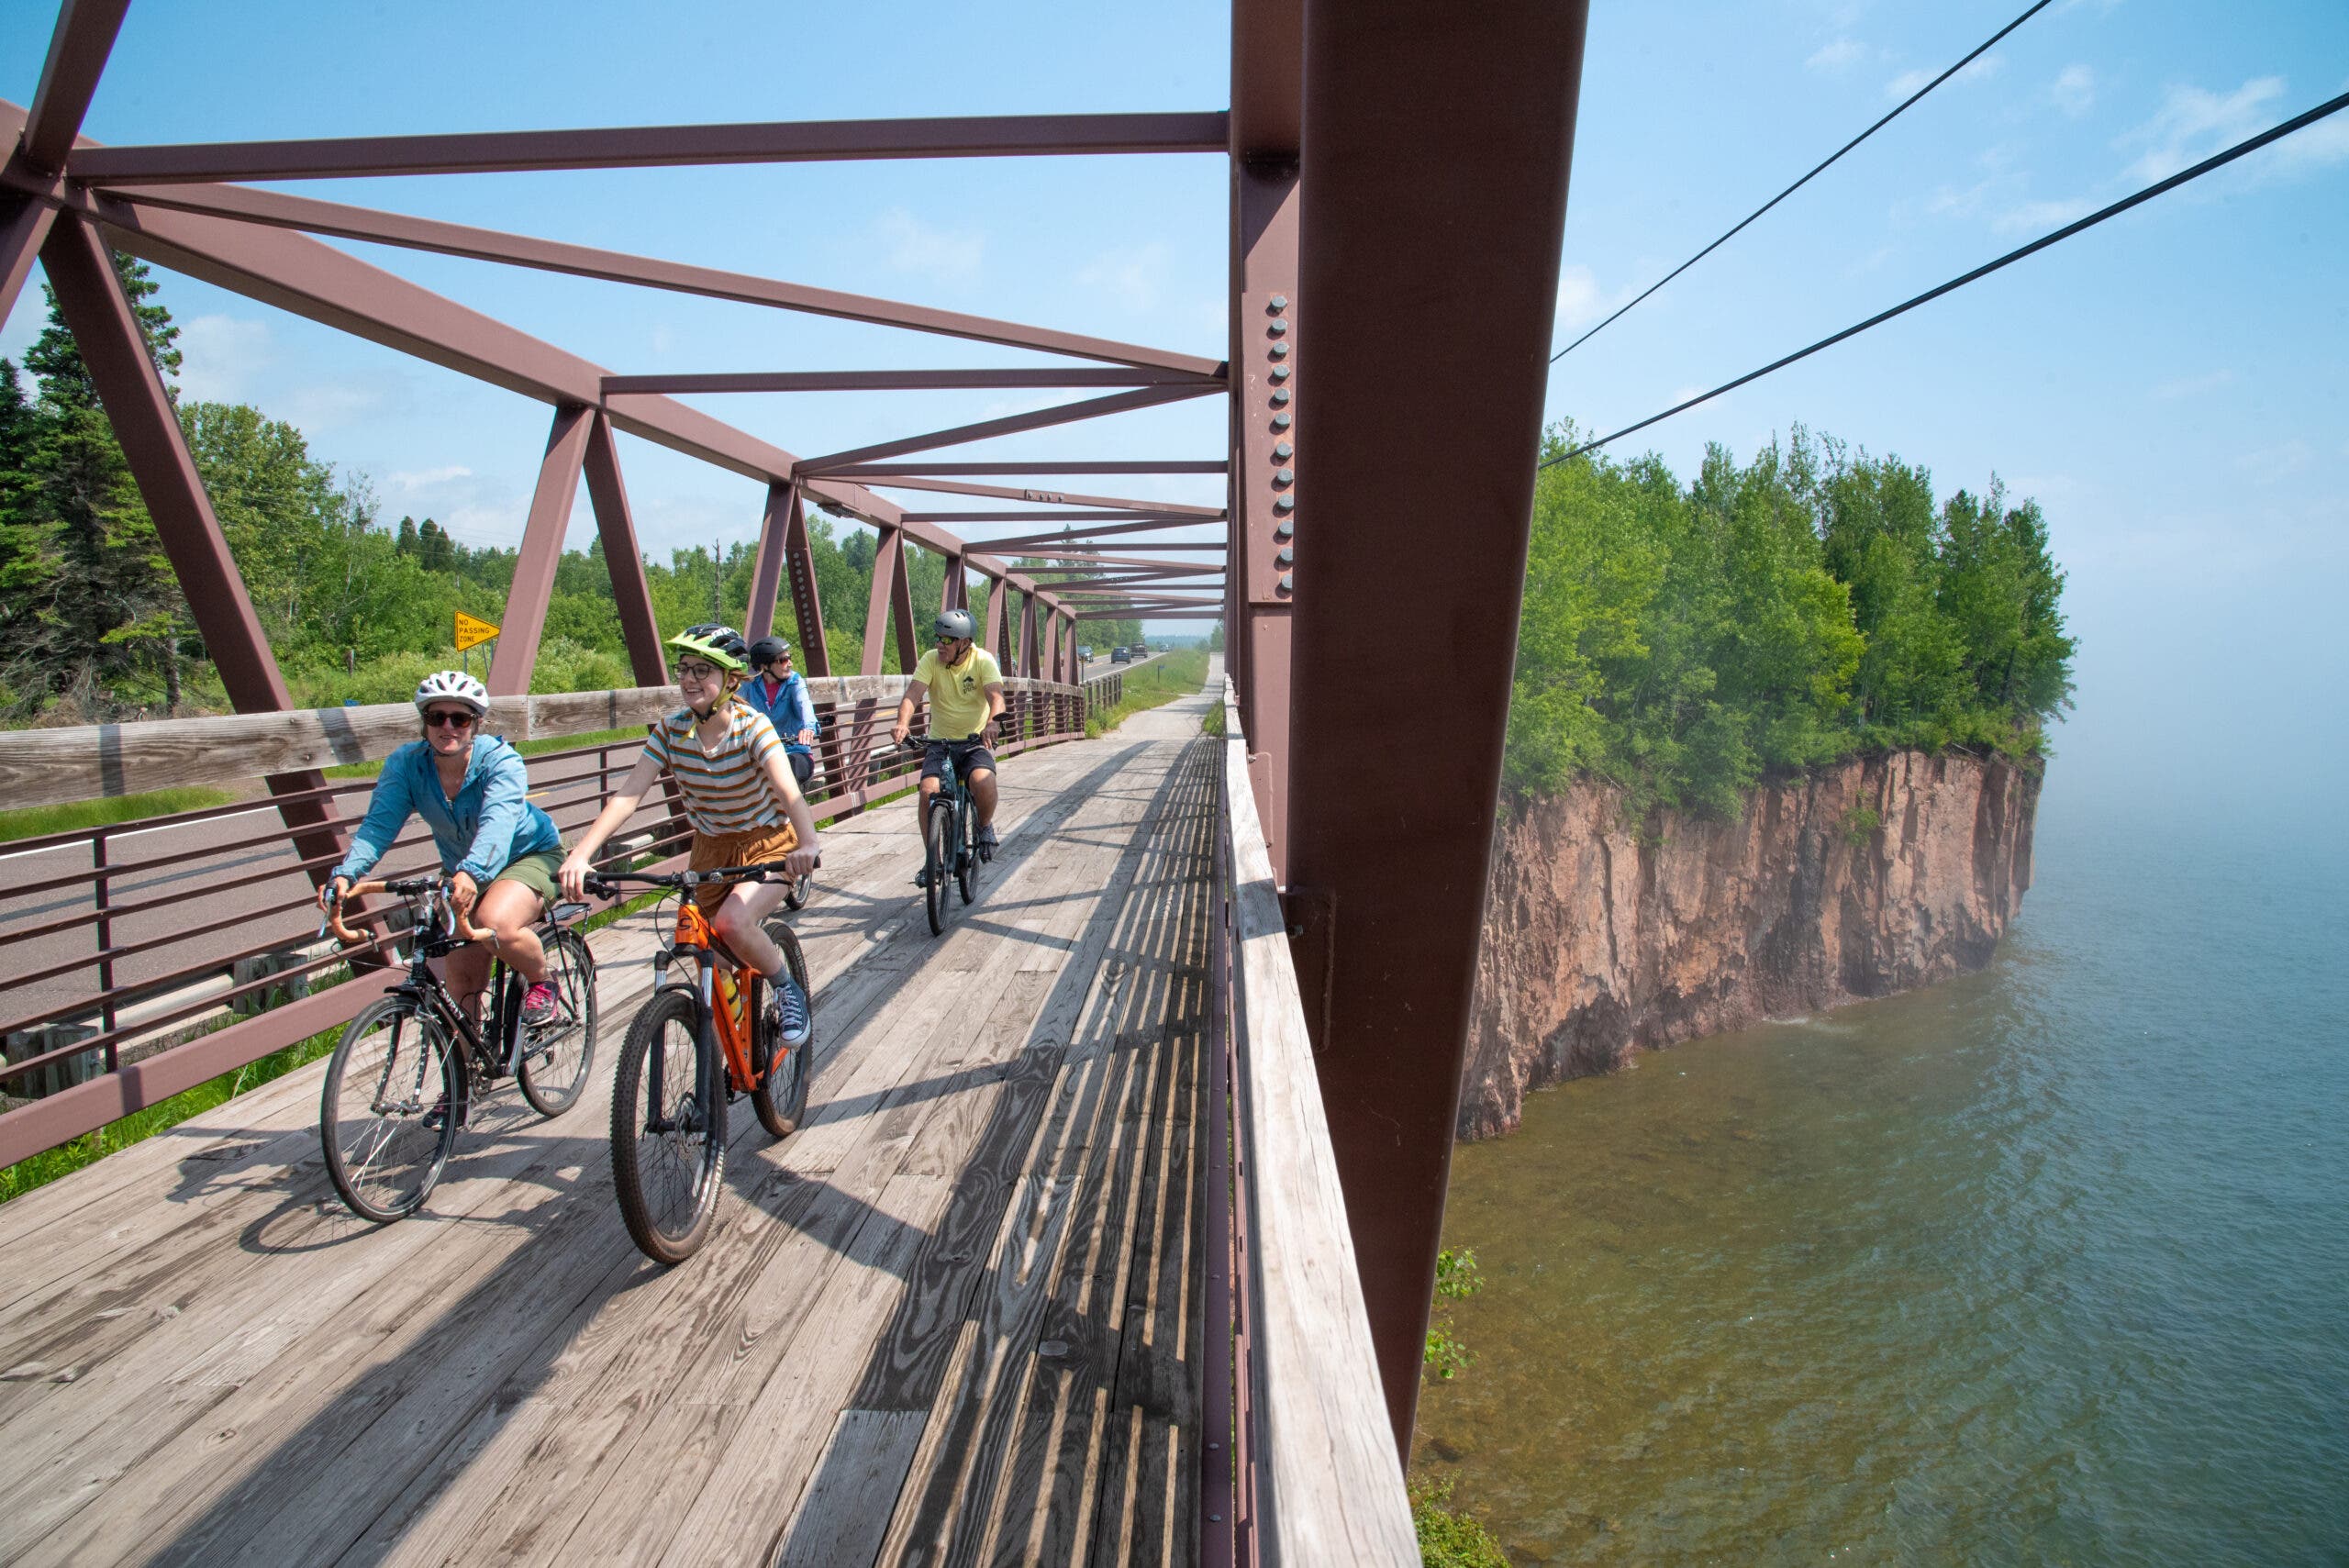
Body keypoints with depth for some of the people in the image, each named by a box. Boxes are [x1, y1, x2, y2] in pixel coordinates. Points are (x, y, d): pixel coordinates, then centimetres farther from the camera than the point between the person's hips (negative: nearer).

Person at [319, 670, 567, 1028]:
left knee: (497, 925, -34)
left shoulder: (501, 760, -26)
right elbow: (379, 824, -24)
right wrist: (345, 873, -42)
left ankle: (542, 984, -4)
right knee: (462, 978, 2)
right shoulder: (405, 764, -15)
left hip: (529, 855, -4)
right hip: (461, 868, 5)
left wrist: (471, 873, -60)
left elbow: (497, 823, -43)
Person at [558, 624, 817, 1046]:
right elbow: (627, 795, -19)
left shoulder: (752, 727, -22)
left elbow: (789, 792, -37)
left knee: (732, 922, -29)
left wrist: (807, 845, -57)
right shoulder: (671, 730, -10)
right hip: (710, 848, 5)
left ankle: (787, 991, -2)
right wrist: (580, 855, -33)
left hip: (767, 844, -5)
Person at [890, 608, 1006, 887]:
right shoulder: (931, 659, -7)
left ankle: (985, 826, 2)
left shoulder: (983, 660, -10)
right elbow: (913, 693, -19)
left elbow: (995, 695, -25)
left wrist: (993, 722, -47)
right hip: (939, 742, 2)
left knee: (983, 781, -31)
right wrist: (902, 724, -40)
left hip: (975, 741, -2)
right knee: (928, 791, -20)